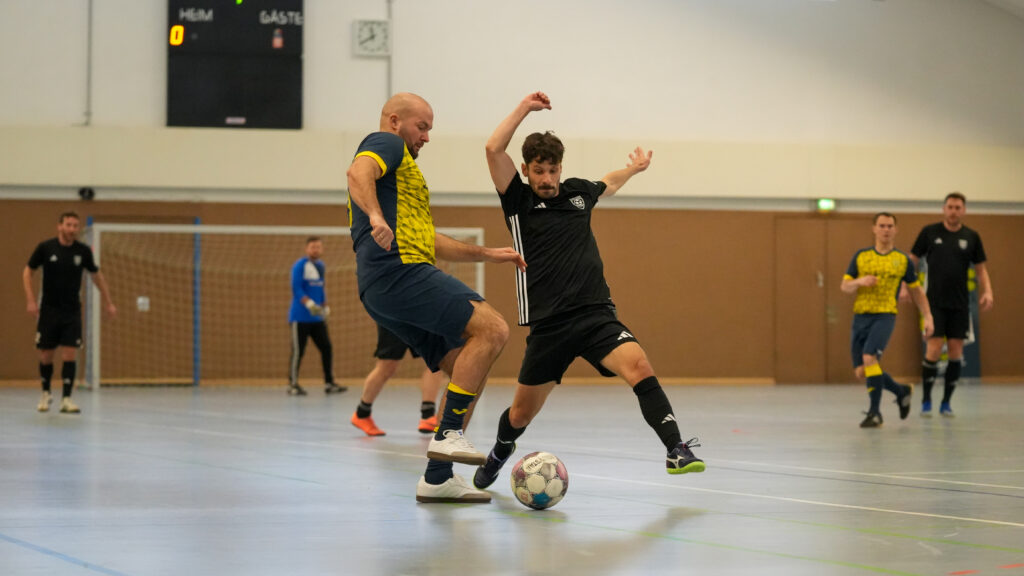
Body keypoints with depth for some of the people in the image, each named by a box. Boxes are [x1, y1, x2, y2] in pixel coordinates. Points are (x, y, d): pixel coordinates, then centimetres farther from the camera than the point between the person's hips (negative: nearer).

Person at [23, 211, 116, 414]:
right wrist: (30, 300, -7)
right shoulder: (45, 247, -7)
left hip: (72, 312, 1)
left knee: (69, 354, -9)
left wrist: (108, 302, 14)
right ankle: (46, 393, 26)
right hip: (49, 310, -1)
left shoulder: (83, 251, -3)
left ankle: (66, 399, -6)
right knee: (46, 356, 4)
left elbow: (96, 275, 12)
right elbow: (27, 272, 3)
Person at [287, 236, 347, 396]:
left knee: (326, 347, 2)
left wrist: (325, 307, 16)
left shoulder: (321, 266, 14)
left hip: (317, 317, 7)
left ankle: (329, 383, 8)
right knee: (298, 351, -6)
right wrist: (309, 304, -27)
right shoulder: (299, 266, -8)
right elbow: (296, 289, -16)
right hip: (300, 316, -7)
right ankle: (292, 385, 1)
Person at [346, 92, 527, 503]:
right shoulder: (387, 144, 6)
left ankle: (437, 478, 3)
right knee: (492, 328, -19)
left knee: (467, 368, 7)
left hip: (383, 290, 10)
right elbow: (358, 173, -18)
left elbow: (429, 241, 40)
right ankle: (449, 434, -21)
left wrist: (486, 254, 37)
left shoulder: (399, 169, 36)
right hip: (399, 270, -10)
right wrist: (376, 217, -36)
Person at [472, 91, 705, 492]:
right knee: (523, 412, 8)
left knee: (639, 367, -26)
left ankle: (676, 450, -29)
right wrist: (525, 108, -8)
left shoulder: (577, 192, 12)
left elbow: (607, 184, 39)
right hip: (548, 324, -2)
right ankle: (500, 452, 41)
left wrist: (634, 168, 45)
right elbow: (494, 149, -13)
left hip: (597, 315, 2)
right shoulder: (519, 201, 2)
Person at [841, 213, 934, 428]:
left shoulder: (903, 260, 5)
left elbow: (916, 290, 15)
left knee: (869, 357, -26)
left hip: (885, 316, -4)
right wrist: (860, 281, -12)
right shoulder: (861, 256, 9)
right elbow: (844, 286, 9)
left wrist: (928, 317, 9)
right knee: (861, 372, 3)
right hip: (860, 316, 4)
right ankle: (901, 391, 29)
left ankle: (875, 412, -17)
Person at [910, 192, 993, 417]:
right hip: (935, 303, -2)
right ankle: (926, 402, 3)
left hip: (959, 304, 2)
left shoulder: (971, 237, 5)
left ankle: (946, 403, 13)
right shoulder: (929, 232, 1)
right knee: (933, 350, -9)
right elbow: (913, 260, 6)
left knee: (955, 352, 1)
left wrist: (987, 291, -4)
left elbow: (981, 268, 11)